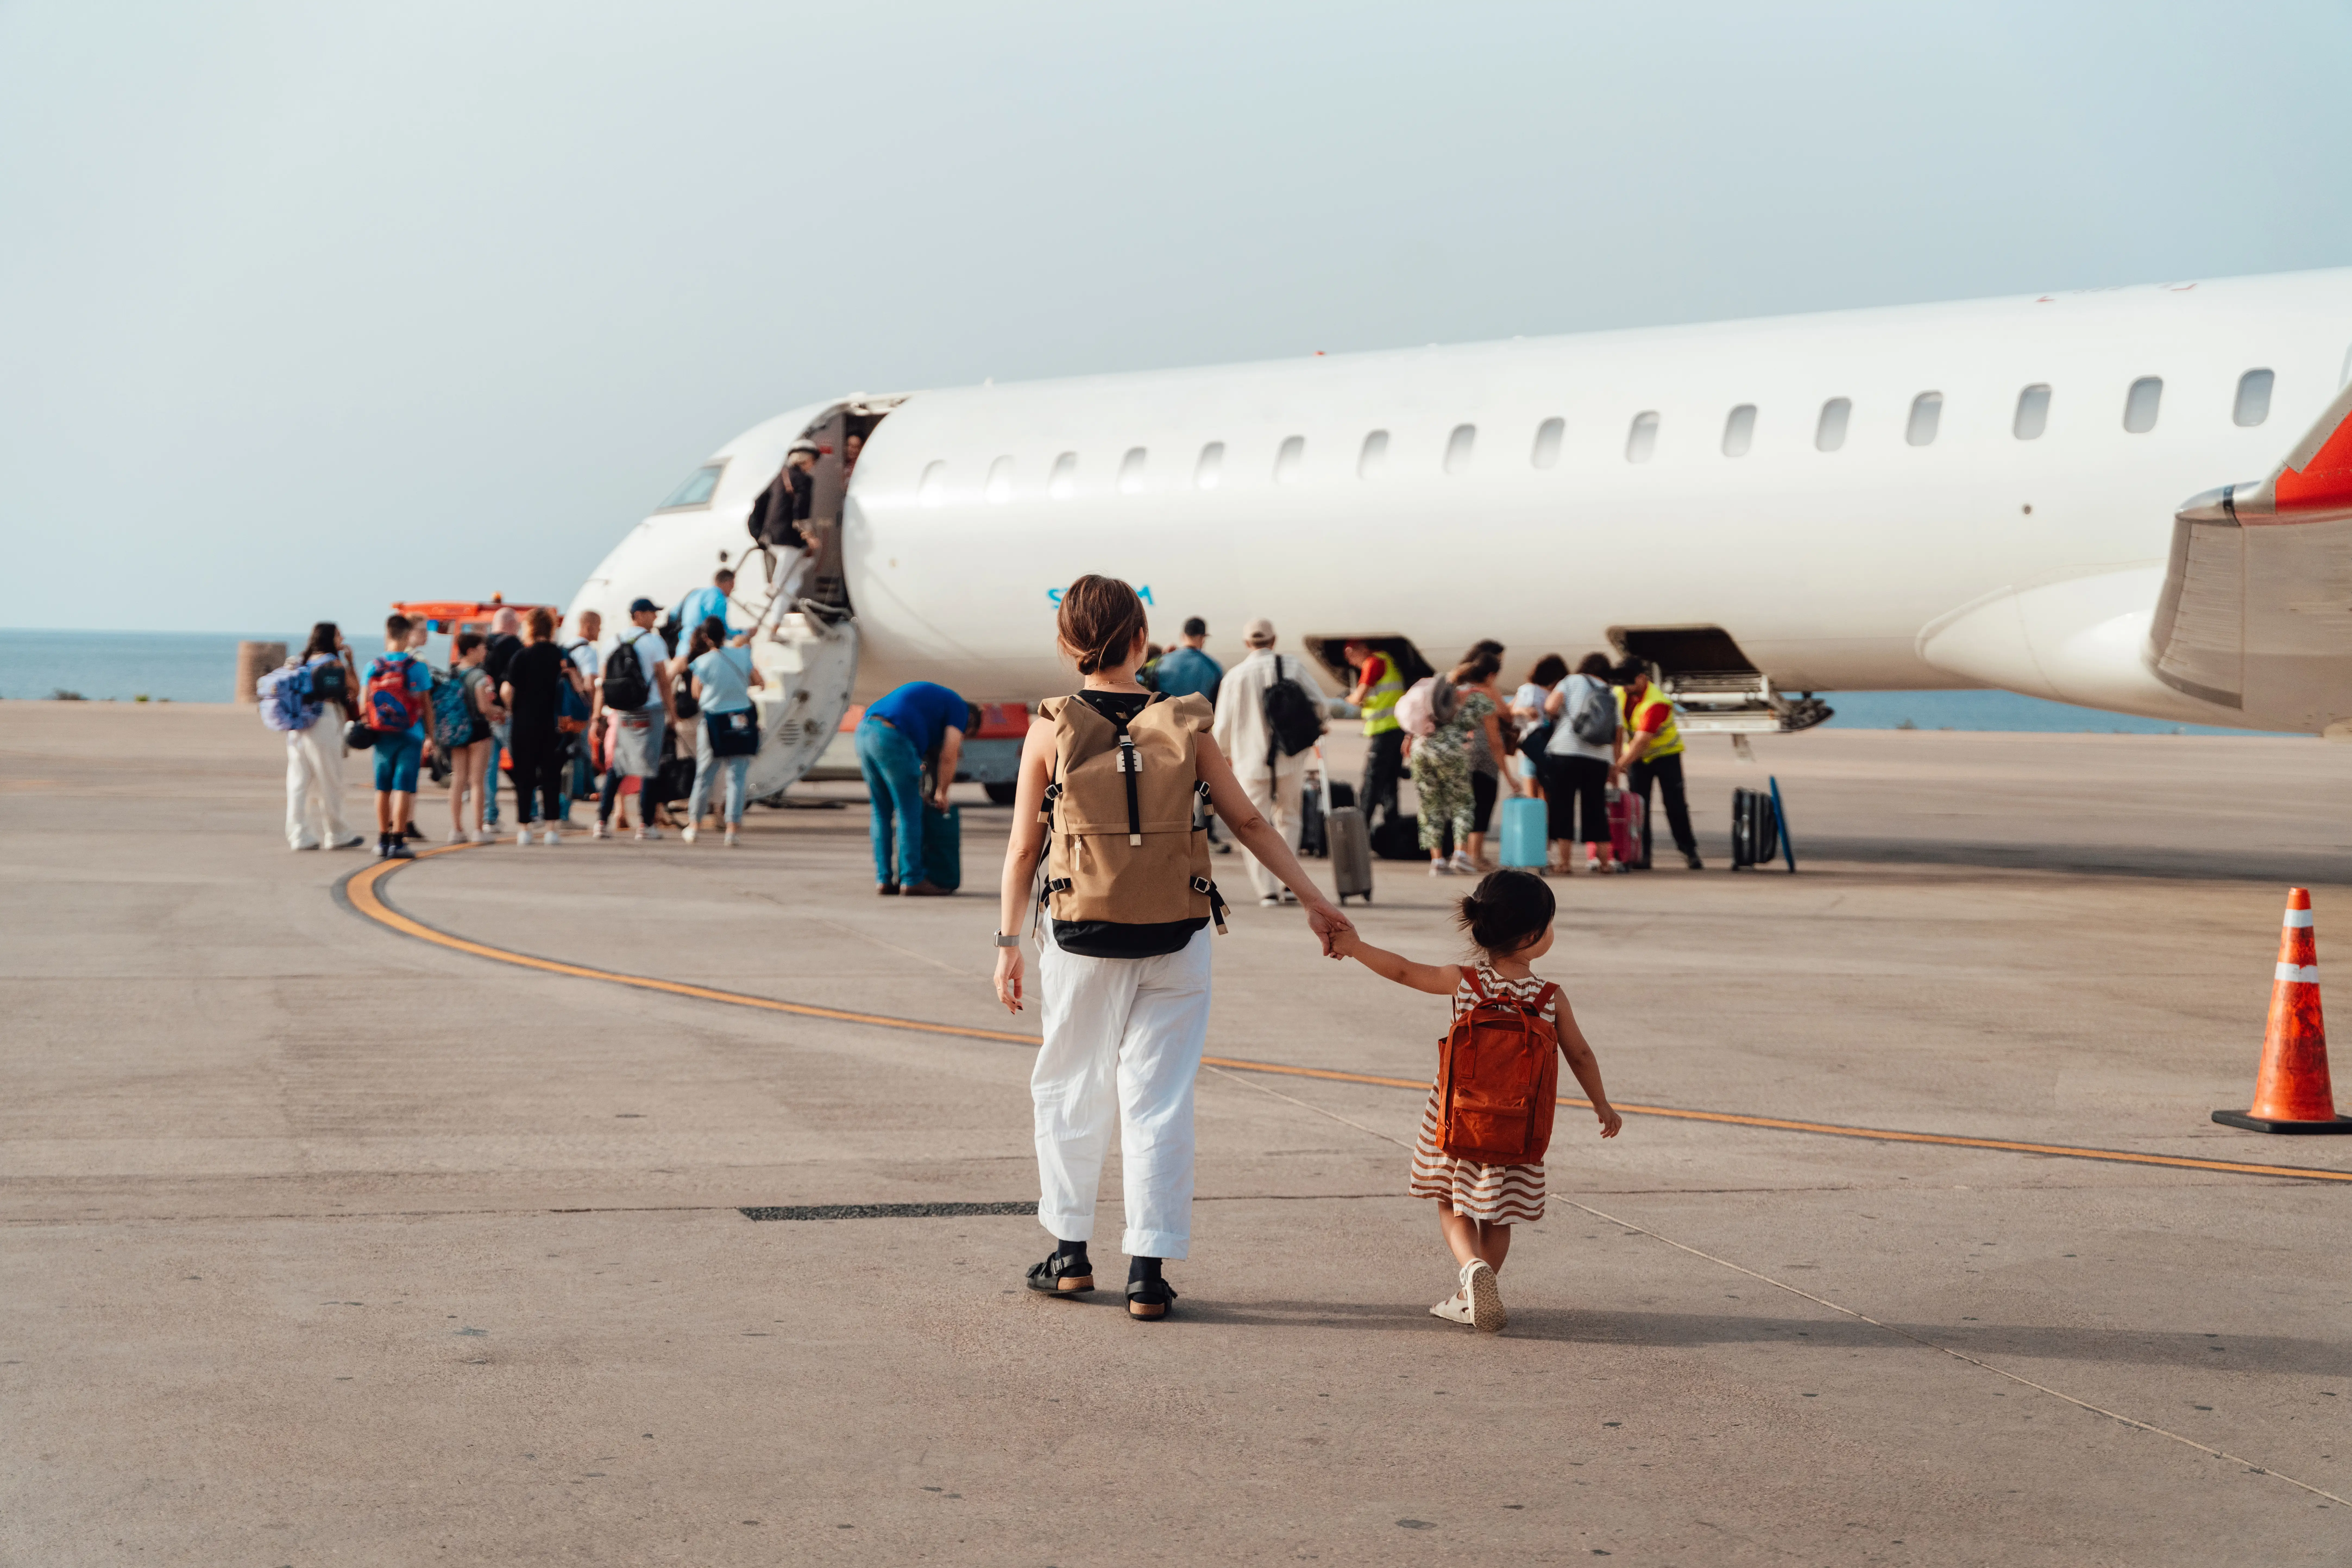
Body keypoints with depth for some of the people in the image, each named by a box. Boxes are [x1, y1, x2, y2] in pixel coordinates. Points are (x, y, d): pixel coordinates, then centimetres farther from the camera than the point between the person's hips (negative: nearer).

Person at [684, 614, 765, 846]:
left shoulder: (701, 662, -7)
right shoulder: (742, 655, -2)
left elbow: (697, 695, 2)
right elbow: (761, 683, 5)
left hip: (712, 724, -1)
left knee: (704, 776, 12)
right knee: (736, 777, 2)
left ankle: (693, 825, 19)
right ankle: (732, 829, -4)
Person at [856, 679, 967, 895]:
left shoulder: (928, 696, 35)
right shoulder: (959, 709, 11)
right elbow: (949, 756, 1)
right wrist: (943, 794, 13)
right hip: (892, 739, -8)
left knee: (882, 812, 15)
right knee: (909, 812, 0)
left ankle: (884, 879, 15)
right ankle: (912, 880, 2)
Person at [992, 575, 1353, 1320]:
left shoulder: (1051, 730, -5)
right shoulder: (1183, 725, -3)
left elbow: (1022, 849, -2)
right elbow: (1247, 820, 2)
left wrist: (1008, 940, 7)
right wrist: (1312, 898, 10)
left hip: (1081, 942, 0)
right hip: (1175, 940, 0)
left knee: (1070, 1090, 16)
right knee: (1158, 1102, 5)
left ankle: (1071, 1254, 22)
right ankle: (1148, 1271, 3)